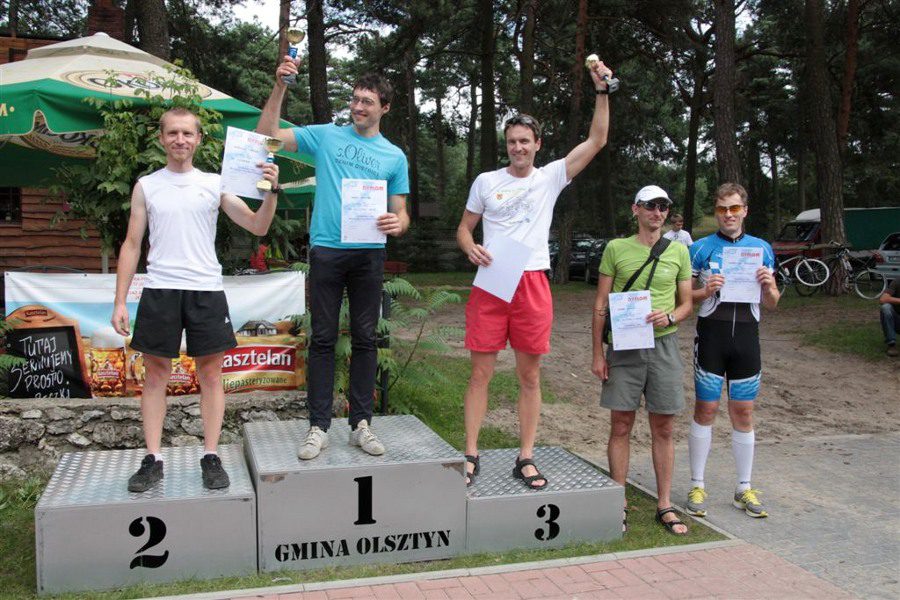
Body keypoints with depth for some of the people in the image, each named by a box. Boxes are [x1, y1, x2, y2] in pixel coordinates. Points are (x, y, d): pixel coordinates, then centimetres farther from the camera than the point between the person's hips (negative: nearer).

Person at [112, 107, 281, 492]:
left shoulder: (214, 184, 7)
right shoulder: (146, 186, 9)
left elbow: (258, 228, 3)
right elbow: (131, 245, 9)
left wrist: (271, 191, -14)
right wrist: (120, 302, 3)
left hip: (206, 290, 0)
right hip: (159, 289, 1)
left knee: (210, 372, 2)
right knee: (155, 373, 4)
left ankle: (211, 456, 11)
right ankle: (152, 460, 12)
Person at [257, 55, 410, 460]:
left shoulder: (395, 156, 13)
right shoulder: (326, 136, 8)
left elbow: (400, 213, 11)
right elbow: (267, 136, 2)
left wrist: (398, 223, -13)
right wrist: (280, 87, -8)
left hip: (369, 254, 2)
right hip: (326, 249, -1)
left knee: (365, 339, 5)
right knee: (323, 339, 1)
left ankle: (361, 424, 14)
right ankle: (318, 427, 7)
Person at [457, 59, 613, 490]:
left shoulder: (550, 177, 8)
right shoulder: (486, 182, 9)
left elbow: (597, 140, 4)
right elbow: (464, 228, 13)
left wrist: (601, 90, 0)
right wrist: (470, 247, -9)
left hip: (533, 283, 0)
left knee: (530, 376, 5)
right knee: (481, 373, 1)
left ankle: (526, 459, 14)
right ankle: (471, 457, 10)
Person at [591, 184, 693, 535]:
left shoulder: (678, 252, 7)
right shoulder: (616, 249, 3)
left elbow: (687, 303, 12)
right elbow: (601, 305, 4)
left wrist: (670, 316, -12)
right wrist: (597, 354, -1)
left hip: (663, 345, 1)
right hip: (623, 346, -1)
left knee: (663, 430, 7)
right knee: (621, 427, 4)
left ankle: (664, 506, 18)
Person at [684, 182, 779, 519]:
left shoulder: (761, 249, 10)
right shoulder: (701, 249, 1)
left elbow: (771, 303, 12)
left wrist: (769, 286, -9)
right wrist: (705, 291, -18)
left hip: (747, 336, 3)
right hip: (711, 335, -2)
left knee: (743, 413, 9)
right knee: (705, 409, 1)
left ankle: (744, 489, 21)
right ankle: (697, 486, 12)